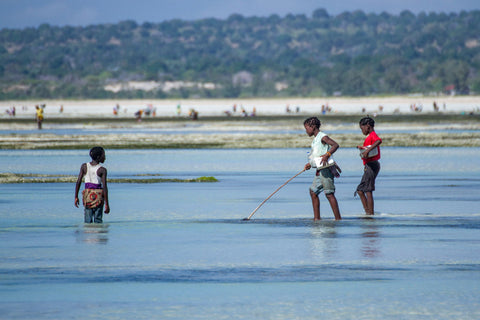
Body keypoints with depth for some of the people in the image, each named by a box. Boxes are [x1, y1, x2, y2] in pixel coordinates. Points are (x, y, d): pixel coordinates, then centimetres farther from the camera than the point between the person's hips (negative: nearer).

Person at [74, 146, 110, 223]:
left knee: (88, 221, 7)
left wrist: (76, 197, 7)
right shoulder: (102, 170, -10)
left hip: (87, 194, 3)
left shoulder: (84, 166, 0)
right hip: (98, 195, -3)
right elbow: (105, 187, -13)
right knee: (98, 220, 2)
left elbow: (78, 182, -1)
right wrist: (106, 204, -10)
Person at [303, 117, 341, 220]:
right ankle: (317, 218, 16)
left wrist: (327, 154, -37)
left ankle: (338, 218, -12)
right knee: (313, 192, 13)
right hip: (320, 171, 11)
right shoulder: (315, 139, 19)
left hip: (326, 169, -11)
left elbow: (335, 145, -24)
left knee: (329, 194, -12)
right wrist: (310, 164, 22)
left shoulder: (323, 137, -11)